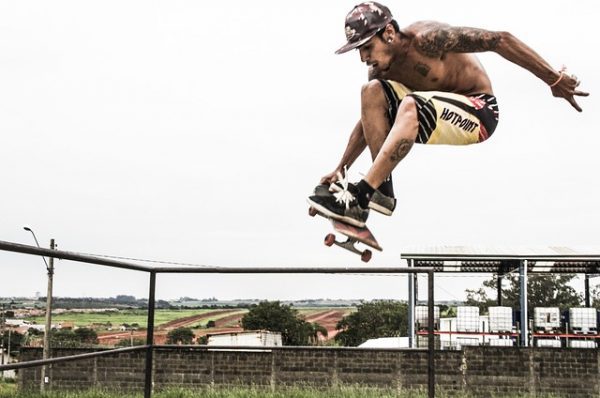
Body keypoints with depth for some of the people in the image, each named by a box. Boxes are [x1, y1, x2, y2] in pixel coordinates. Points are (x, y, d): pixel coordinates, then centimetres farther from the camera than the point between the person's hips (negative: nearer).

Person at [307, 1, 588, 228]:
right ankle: (383, 190, -16)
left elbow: (500, 40, -24)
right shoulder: (381, 69, -1)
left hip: (478, 111, -7)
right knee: (371, 92, -12)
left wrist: (554, 80, -24)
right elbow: (369, 119, 11)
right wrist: (341, 168, 7)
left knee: (410, 105, -35)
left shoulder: (426, 39, -23)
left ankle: (360, 198, -37)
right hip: (437, 112, 7)